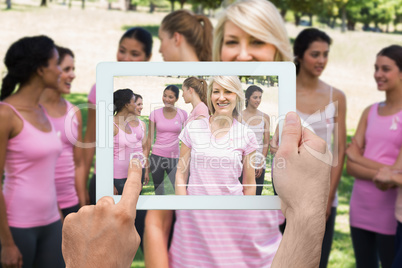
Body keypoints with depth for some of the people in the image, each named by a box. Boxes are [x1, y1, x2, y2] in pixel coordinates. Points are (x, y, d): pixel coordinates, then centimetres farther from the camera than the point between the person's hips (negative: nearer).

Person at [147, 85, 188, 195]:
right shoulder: (155, 113, 1)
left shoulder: (182, 114, 1)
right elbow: (150, 138, 5)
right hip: (157, 157, 1)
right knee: (158, 190, 8)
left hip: (174, 158, 0)